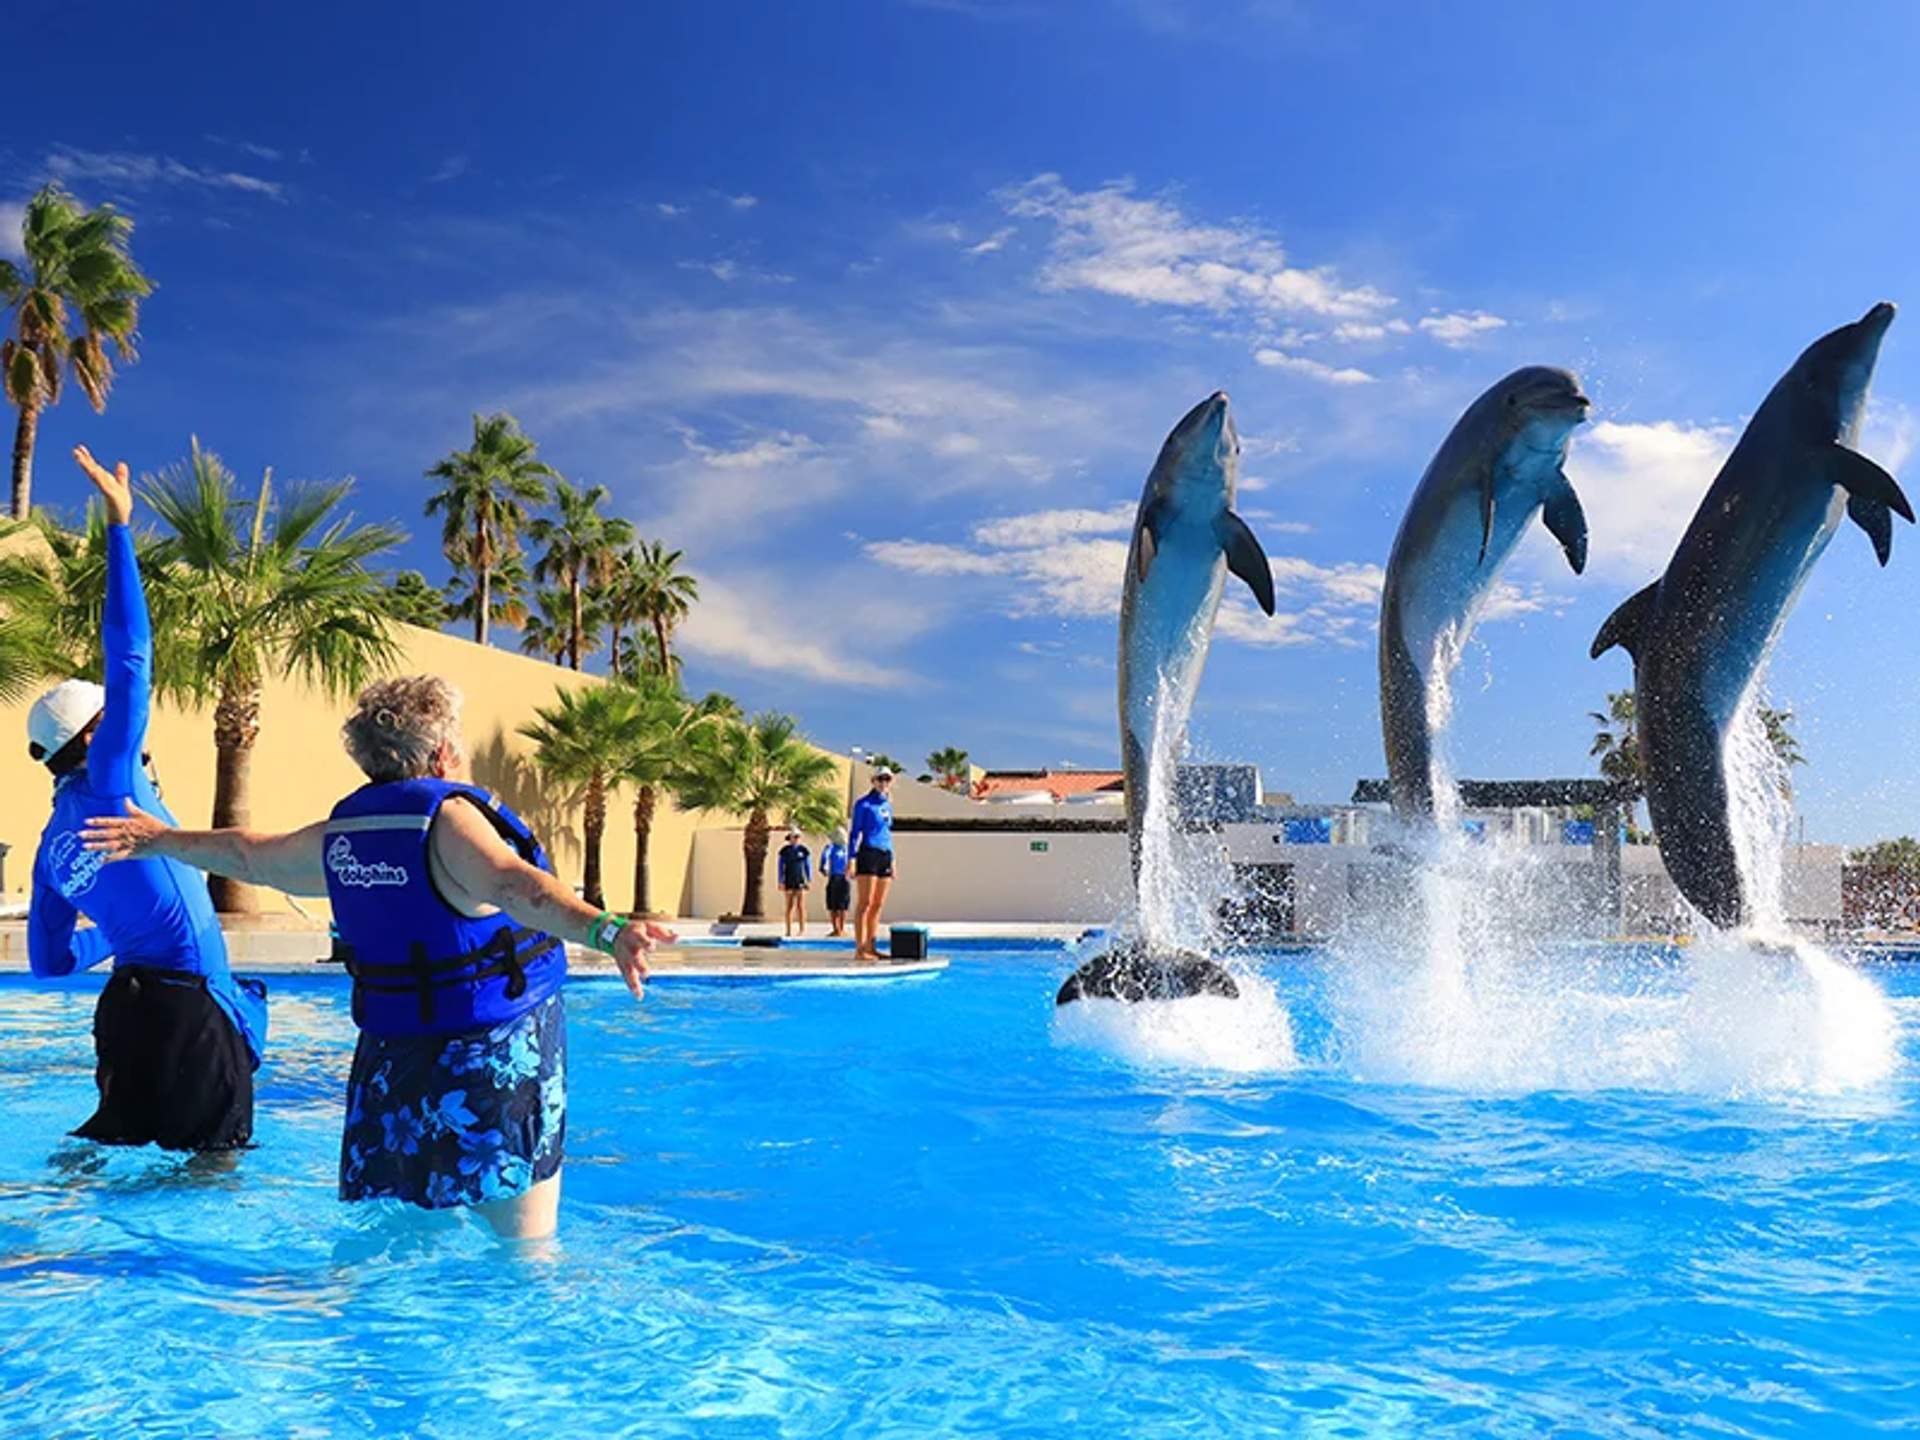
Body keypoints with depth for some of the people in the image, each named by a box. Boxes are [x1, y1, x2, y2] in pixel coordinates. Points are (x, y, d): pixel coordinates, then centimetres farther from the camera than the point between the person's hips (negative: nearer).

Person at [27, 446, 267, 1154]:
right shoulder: (108, 782, -6)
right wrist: (119, 525, -11)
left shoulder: (52, 844, 14)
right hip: (188, 1004, -8)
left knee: (112, 1136, 19)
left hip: (126, 1006, 8)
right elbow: (129, 658, -13)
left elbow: (49, 959, 17)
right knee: (216, 1153, -1)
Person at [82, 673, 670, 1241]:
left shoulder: (341, 835, 7)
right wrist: (605, 930, -51)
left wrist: (161, 840, 45)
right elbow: (515, 884, -35)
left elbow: (246, 855, 25)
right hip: (493, 1057, -7)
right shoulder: (448, 816, -15)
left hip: (389, 1059, 7)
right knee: (527, 1244, 0)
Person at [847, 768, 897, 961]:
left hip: (885, 856, 7)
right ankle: (859, 949, -13)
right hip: (868, 853, -7)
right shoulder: (863, 804, -2)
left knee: (878, 905, 5)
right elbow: (855, 832, -3)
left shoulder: (888, 805, 18)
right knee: (866, 903, -11)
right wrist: (852, 859, -11)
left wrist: (893, 862, 20)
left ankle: (871, 947, 8)